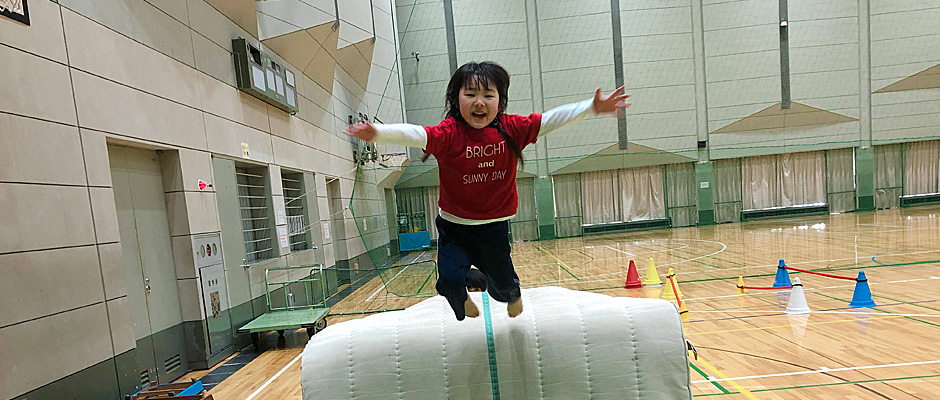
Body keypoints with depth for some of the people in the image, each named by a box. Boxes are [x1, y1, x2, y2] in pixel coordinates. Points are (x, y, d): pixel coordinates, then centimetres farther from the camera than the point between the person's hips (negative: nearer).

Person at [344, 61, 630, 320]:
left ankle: (511, 293, 60)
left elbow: (552, 119, -6)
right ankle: (461, 299, 28)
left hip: (494, 227, 2)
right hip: (454, 226, -2)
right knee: (450, 280, -14)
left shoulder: (511, 128, -9)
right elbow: (414, 134, -35)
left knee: (503, 282, 17)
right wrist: (378, 132, -52)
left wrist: (592, 107, -9)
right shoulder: (449, 133, -20)